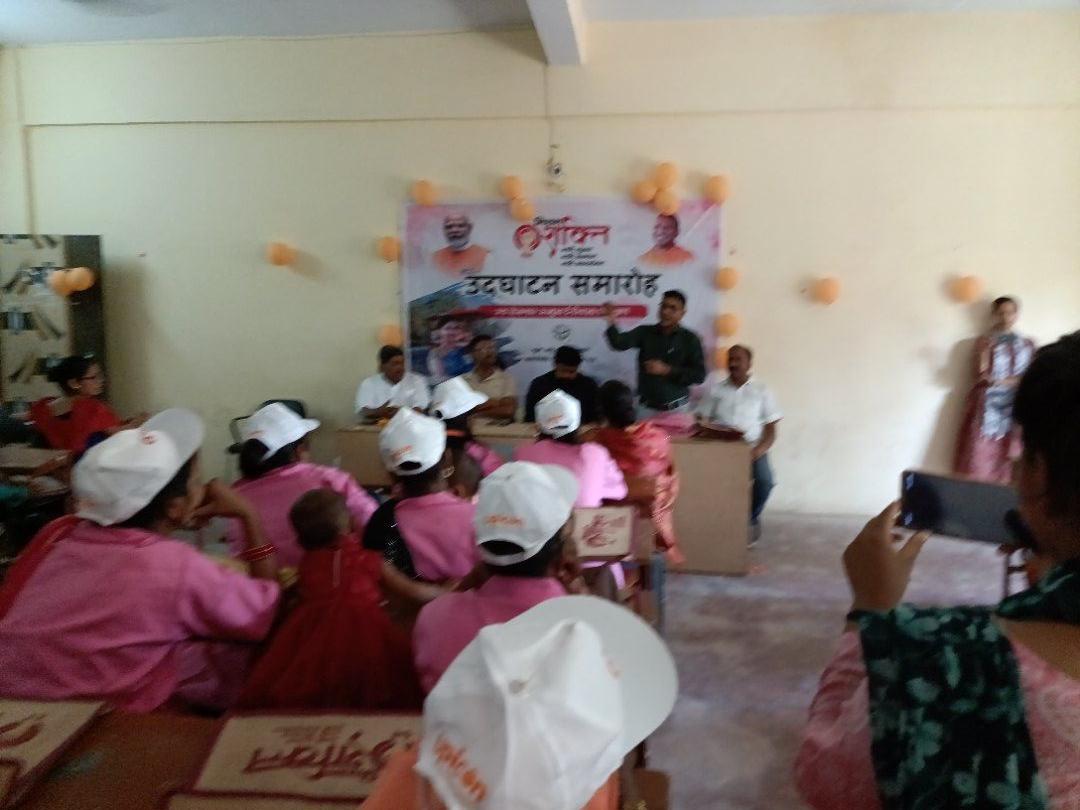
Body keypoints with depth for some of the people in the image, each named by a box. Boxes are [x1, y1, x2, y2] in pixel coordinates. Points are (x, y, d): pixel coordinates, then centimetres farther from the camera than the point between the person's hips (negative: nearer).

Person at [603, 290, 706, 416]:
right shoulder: (645, 332, 0)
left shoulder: (690, 339, -4)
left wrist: (666, 370, -17)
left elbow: (699, 374, -9)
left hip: (677, 408, -1)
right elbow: (619, 343, -17)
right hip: (648, 407, 1)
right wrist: (611, 321, -35)